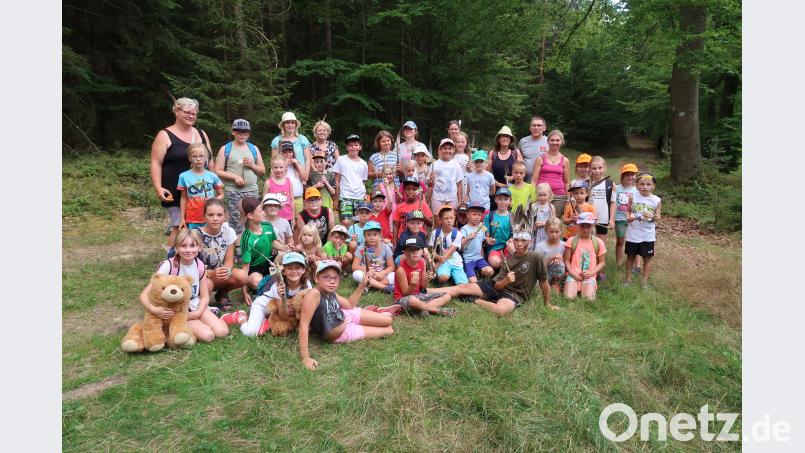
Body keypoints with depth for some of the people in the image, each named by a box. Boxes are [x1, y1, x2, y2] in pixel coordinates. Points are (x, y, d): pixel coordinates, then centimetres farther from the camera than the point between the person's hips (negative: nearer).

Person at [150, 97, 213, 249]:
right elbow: (156, 163, -6)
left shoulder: (201, 134, 15)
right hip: (175, 193, -5)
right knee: (180, 226, -8)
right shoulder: (165, 136, -1)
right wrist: (158, 188, -17)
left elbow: (210, 161, 19)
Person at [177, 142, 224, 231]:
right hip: (192, 220, 0)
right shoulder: (184, 176, -2)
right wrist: (182, 218, 5)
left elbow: (221, 195, 9)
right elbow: (184, 198, 5)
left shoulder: (212, 176, -2)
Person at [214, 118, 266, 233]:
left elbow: (263, 171, 17)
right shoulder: (225, 149, 6)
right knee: (236, 225, -8)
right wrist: (235, 177, -12)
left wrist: (252, 165, -3)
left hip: (252, 191, 3)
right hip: (232, 192, -3)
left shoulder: (254, 149, 15)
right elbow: (217, 171, 0)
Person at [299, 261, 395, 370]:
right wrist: (305, 357, -42)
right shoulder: (314, 294, -35)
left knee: (388, 321, 9)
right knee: (389, 331, 7)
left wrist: (362, 285, -5)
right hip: (342, 335, -5)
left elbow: (349, 305, 5)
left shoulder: (330, 292, -12)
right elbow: (304, 325, -39)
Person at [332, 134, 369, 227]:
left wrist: (365, 198, 6)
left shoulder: (363, 164, 10)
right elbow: (337, 180, 4)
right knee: (346, 222, -16)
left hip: (360, 198, 3)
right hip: (345, 197, -3)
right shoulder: (341, 160, 3)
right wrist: (336, 198, 0)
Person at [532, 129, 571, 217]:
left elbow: (567, 183, 15)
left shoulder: (565, 161, 10)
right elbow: (534, 180, 3)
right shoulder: (541, 159, 6)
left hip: (559, 197, 1)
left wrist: (568, 199, 11)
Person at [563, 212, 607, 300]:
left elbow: (602, 262, 7)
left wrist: (591, 273, -9)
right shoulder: (571, 240, -2)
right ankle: (575, 288, 12)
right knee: (569, 297, -22)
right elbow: (566, 260, 1)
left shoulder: (598, 242, 1)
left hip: (589, 276, 1)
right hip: (574, 275, -1)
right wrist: (572, 273, -13)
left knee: (589, 298, -22)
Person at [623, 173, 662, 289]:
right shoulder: (633, 197, -6)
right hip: (633, 233, 0)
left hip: (648, 235, 0)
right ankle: (628, 277, 28)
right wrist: (628, 217, -19)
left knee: (648, 257, 8)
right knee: (630, 256, 13)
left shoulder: (656, 200, -6)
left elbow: (658, 218, -3)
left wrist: (652, 216, -25)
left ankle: (644, 280, 22)